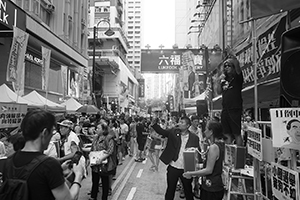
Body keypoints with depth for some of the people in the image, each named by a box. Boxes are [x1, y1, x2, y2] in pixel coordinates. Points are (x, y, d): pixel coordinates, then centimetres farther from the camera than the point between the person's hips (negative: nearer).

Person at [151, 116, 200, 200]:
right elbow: (162, 131, -10)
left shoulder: (194, 137, -5)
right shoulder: (173, 132, -3)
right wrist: (154, 124, -28)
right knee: (170, 189, 16)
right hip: (173, 168, 1)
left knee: (188, 190, 17)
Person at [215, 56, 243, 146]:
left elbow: (236, 64, -13)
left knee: (237, 134, -3)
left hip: (235, 110, -6)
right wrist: (218, 81, 3)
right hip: (225, 110, 6)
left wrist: (230, 60, 3)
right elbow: (218, 91, 12)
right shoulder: (224, 80, 17)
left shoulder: (237, 77, 0)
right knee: (227, 135, 11)